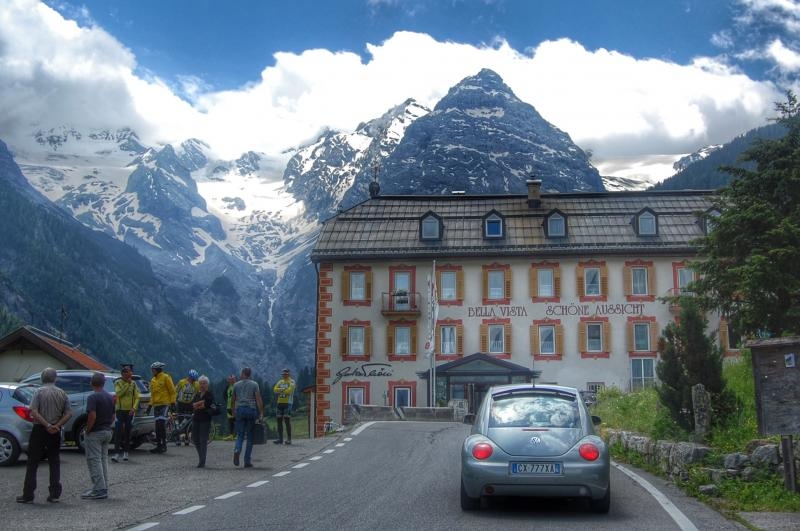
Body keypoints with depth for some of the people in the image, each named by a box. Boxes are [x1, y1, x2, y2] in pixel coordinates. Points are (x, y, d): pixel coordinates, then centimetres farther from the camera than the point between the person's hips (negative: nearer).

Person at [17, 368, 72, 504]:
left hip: (39, 430, -3)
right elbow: (68, 414, -1)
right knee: (54, 463, 9)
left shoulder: (40, 392, -6)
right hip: (55, 432, 3)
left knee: (32, 463, 4)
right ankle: (54, 494, 7)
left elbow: (34, 412, -16)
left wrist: (47, 425, -15)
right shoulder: (62, 394, 5)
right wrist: (56, 426, -7)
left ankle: (28, 495, 5)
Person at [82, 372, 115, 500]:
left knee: (94, 460, -5)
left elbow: (92, 416, -23)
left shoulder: (93, 397, -15)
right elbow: (113, 416, 14)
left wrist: (87, 431, -13)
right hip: (107, 432, 8)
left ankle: (99, 489, -8)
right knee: (103, 459, 14)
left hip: (95, 433, -8)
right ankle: (103, 488, 16)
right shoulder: (110, 397, 10)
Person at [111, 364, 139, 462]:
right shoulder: (118, 383, -1)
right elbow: (118, 393, -18)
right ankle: (116, 453, -14)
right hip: (120, 410, -3)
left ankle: (126, 452, 18)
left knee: (127, 432, 8)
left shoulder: (133, 384, 6)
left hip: (130, 411, 3)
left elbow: (137, 397, 3)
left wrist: (134, 408, -11)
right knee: (119, 432, -10)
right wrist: (127, 384, -18)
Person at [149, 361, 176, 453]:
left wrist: (172, 402, -10)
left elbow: (172, 391, -6)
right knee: (157, 425, 8)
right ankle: (158, 445, 13)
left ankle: (164, 444, -9)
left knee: (161, 423, -16)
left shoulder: (166, 377, -5)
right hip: (156, 405, 7)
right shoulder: (153, 380, 15)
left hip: (165, 404, -7)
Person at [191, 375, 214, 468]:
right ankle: (201, 457, 28)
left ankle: (202, 461, -4)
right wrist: (202, 402, -14)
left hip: (205, 419, -6)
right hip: (196, 419, 6)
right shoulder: (197, 394, 14)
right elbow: (192, 405, 2)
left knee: (203, 440, -7)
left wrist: (197, 406, -6)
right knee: (195, 439, 9)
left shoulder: (210, 394, -4)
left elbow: (207, 405, -18)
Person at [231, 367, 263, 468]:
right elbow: (258, 399, -6)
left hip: (239, 410, 2)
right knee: (250, 436, 5)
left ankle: (237, 450, -27)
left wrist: (233, 411, 27)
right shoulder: (254, 384, 1)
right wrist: (261, 413, -5)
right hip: (251, 410, -2)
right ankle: (247, 461, 5)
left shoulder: (236, 385, 9)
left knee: (240, 435, 5)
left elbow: (233, 400, 15)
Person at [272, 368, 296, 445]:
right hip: (280, 403, 6)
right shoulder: (280, 382, 18)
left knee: (287, 420, -10)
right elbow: (275, 389, 4)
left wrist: (280, 391, -4)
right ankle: (280, 439, 11)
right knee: (279, 420, 5)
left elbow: (289, 391, -15)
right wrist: (283, 390, -12)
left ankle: (289, 439, -7)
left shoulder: (291, 382, 0)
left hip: (287, 403, -6)